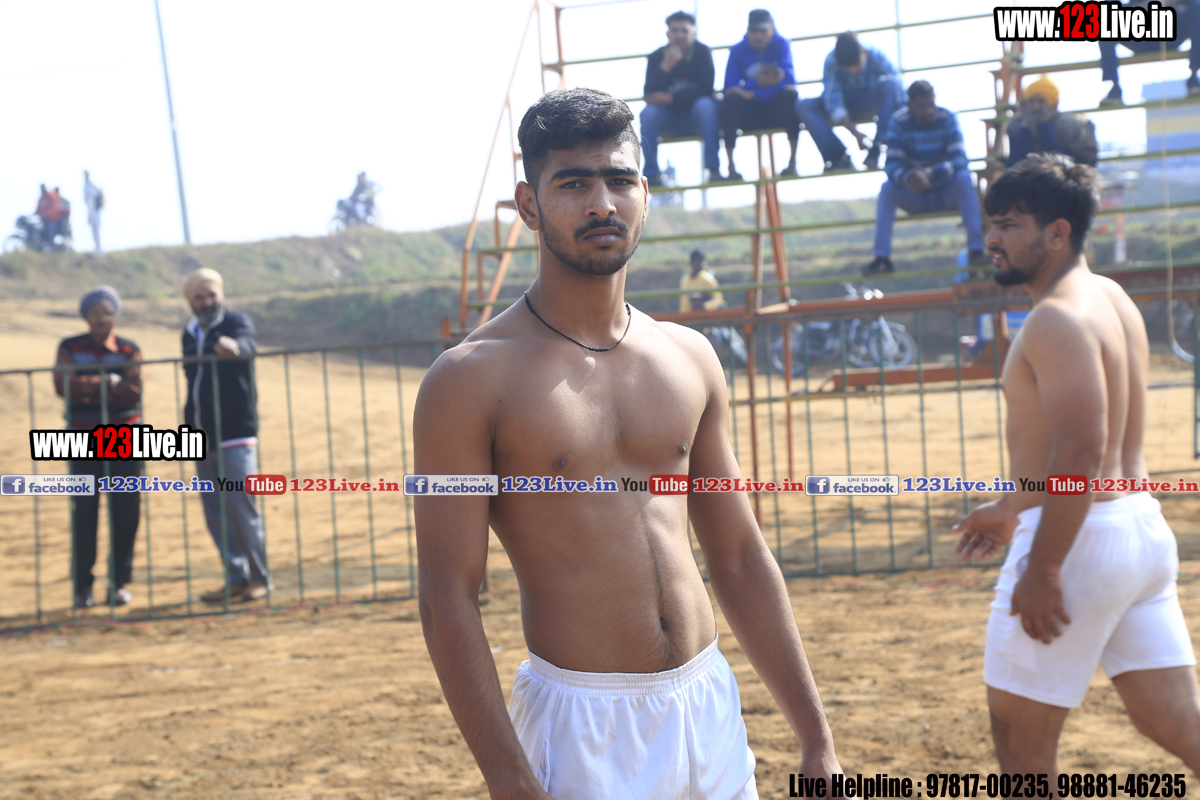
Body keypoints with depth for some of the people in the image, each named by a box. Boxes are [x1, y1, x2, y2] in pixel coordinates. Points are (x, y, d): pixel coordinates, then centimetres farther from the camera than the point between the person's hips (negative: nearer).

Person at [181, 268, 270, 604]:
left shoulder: (236, 322, -4)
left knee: (242, 508, -7)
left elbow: (247, 341, -28)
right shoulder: (190, 333, 14)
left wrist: (233, 345, -52)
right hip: (202, 438, 6)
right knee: (215, 513, 7)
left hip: (235, 436, -6)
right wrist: (190, 424, 13)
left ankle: (259, 578, 3)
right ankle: (236, 578, 15)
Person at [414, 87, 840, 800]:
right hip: (580, 725, -4)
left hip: (710, 705, 5)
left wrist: (817, 739, 10)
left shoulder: (690, 359, 8)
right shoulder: (472, 379, -8)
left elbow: (741, 559, 12)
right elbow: (448, 600, -11)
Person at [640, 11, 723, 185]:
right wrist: (666, 66, -29)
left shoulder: (702, 52, -8)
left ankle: (713, 168, -35)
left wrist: (669, 98, -19)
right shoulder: (656, 57, -4)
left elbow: (705, 90, -17)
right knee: (648, 113, -26)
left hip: (698, 118, -1)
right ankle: (652, 173, -27)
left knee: (706, 105, -32)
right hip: (669, 120, 2)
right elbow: (650, 95, -16)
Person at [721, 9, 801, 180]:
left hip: (777, 110, -1)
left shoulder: (781, 45, -6)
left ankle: (792, 162, -30)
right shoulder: (738, 50, -3)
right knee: (731, 99, -28)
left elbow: (788, 81, -21)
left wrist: (752, 92, -29)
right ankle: (731, 167, -31)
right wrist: (757, 82, -28)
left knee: (790, 94, -31)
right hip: (749, 114, 1)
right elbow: (729, 87, -13)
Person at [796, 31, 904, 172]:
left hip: (869, 104, 0)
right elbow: (834, 105, -29)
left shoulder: (876, 56, -24)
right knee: (804, 106, -27)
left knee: (890, 83, -32)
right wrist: (855, 133, -40)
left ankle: (875, 151, -33)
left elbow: (898, 92, -25)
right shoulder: (831, 61, -26)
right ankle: (838, 156, -30)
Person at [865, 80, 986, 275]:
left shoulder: (947, 118, -14)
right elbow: (891, 165, -21)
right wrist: (908, 177, -45)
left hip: (947, 193, 0)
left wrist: (932, 173, -43)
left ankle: (976, 249, -33)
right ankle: (882, 257, -30)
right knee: (887, 188, -27)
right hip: (915, 197, 0)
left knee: (964, 177, -31)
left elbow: (960, 159, -23)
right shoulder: (898, 122, -15)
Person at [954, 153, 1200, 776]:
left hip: (1079, 538, -10)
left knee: (1020, 731, 6)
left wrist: (1043, 569, -25)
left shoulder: (1058, 320, -18)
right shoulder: (1112, 299, 13)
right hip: (1141, 528, 10)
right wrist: (1014, 507, 30)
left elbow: (1081, 452, -26)